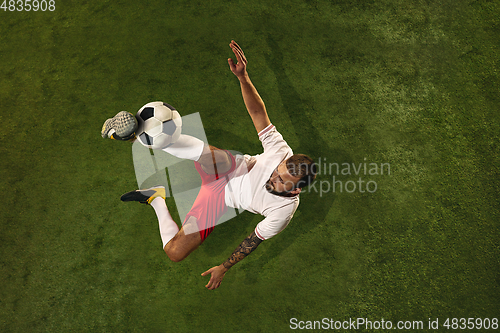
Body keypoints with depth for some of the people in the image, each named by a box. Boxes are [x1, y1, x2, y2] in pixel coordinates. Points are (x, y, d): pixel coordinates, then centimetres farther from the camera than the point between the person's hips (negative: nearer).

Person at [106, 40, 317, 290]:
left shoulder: (283, 212, -23)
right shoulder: (281, 152, -23)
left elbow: (255, 239, -11)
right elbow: (258, 113, -25)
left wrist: (224, 267, -4)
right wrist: (243, 76, -42)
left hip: (220, 201, 0)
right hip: (225, 168, 0)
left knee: (174, 252, -14)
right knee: (200, 148, -38)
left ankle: (157, 200, 9)